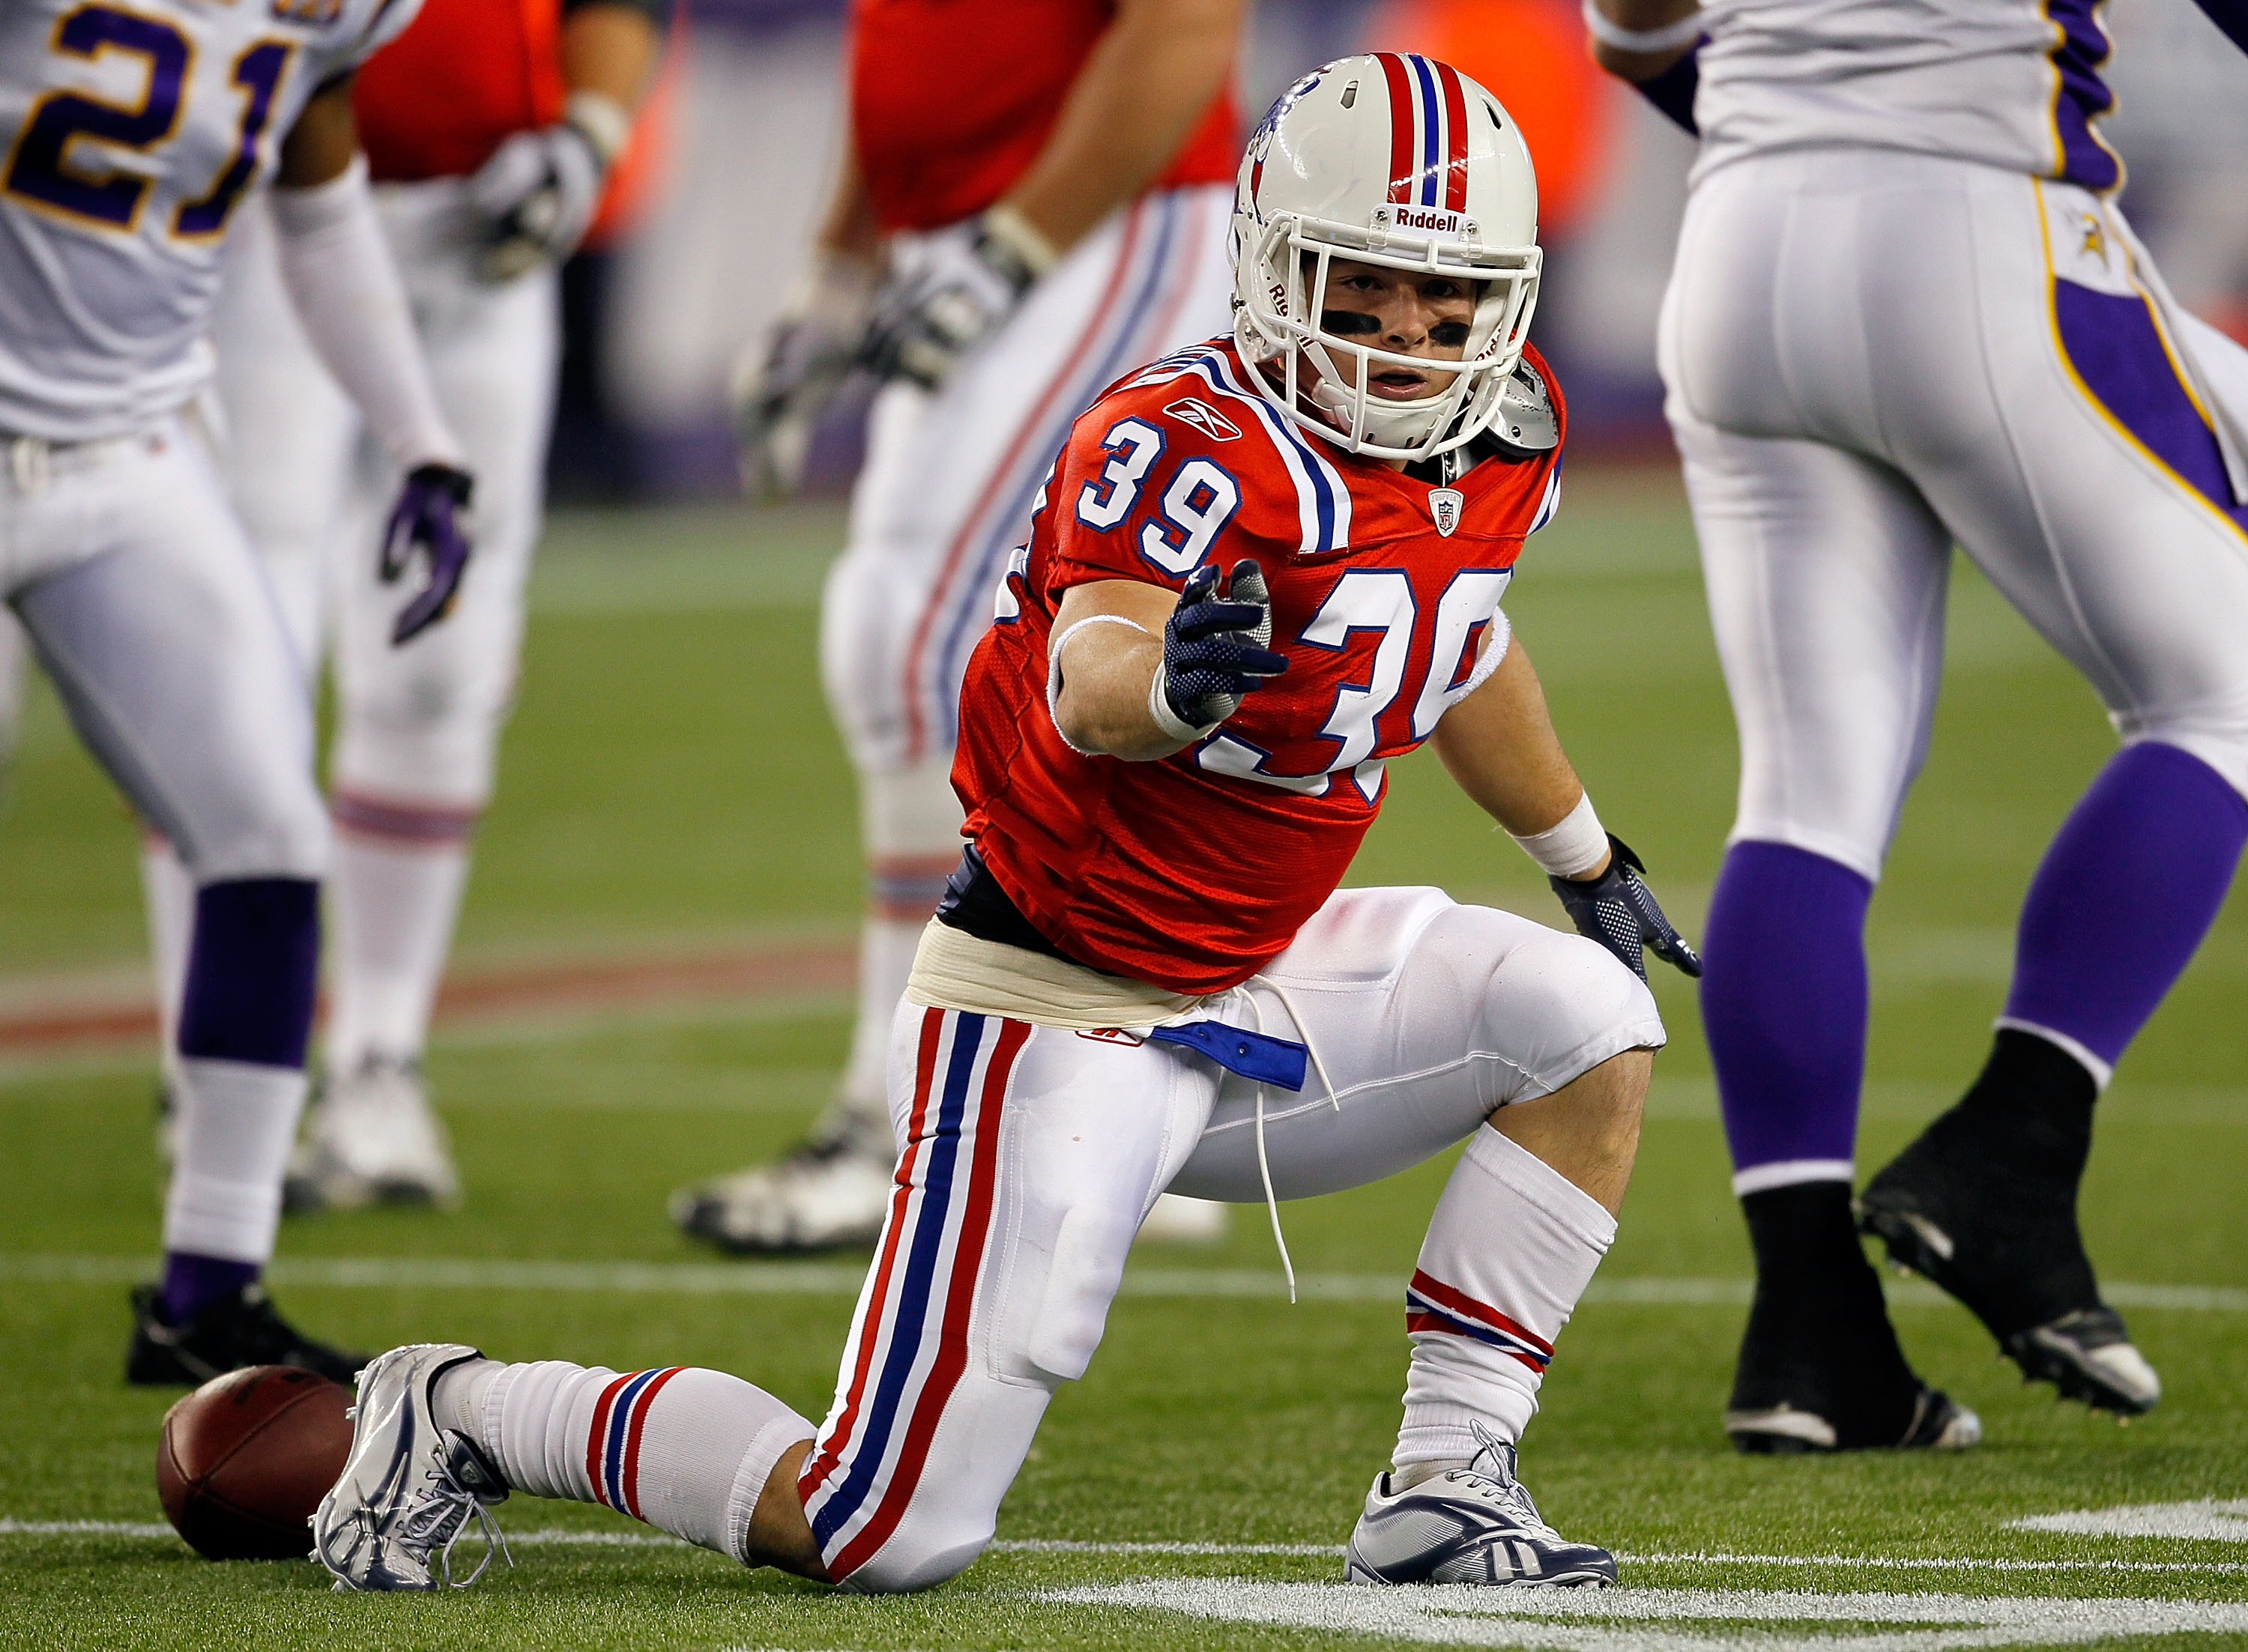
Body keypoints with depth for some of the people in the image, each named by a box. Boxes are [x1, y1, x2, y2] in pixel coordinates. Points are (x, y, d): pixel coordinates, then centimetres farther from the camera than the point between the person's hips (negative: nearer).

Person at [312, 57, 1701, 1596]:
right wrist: (1163, 682, -67)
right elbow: (1083, 687, -43)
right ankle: (471, 1414, 13)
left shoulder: (1503, 432, 1)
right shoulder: (1195, 437, -24)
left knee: (1591, 1019, -12)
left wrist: (1586, 855, 38)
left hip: (1254, 978, 8)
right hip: (1060, 1004, -8)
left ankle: (1443, 1490, -4)